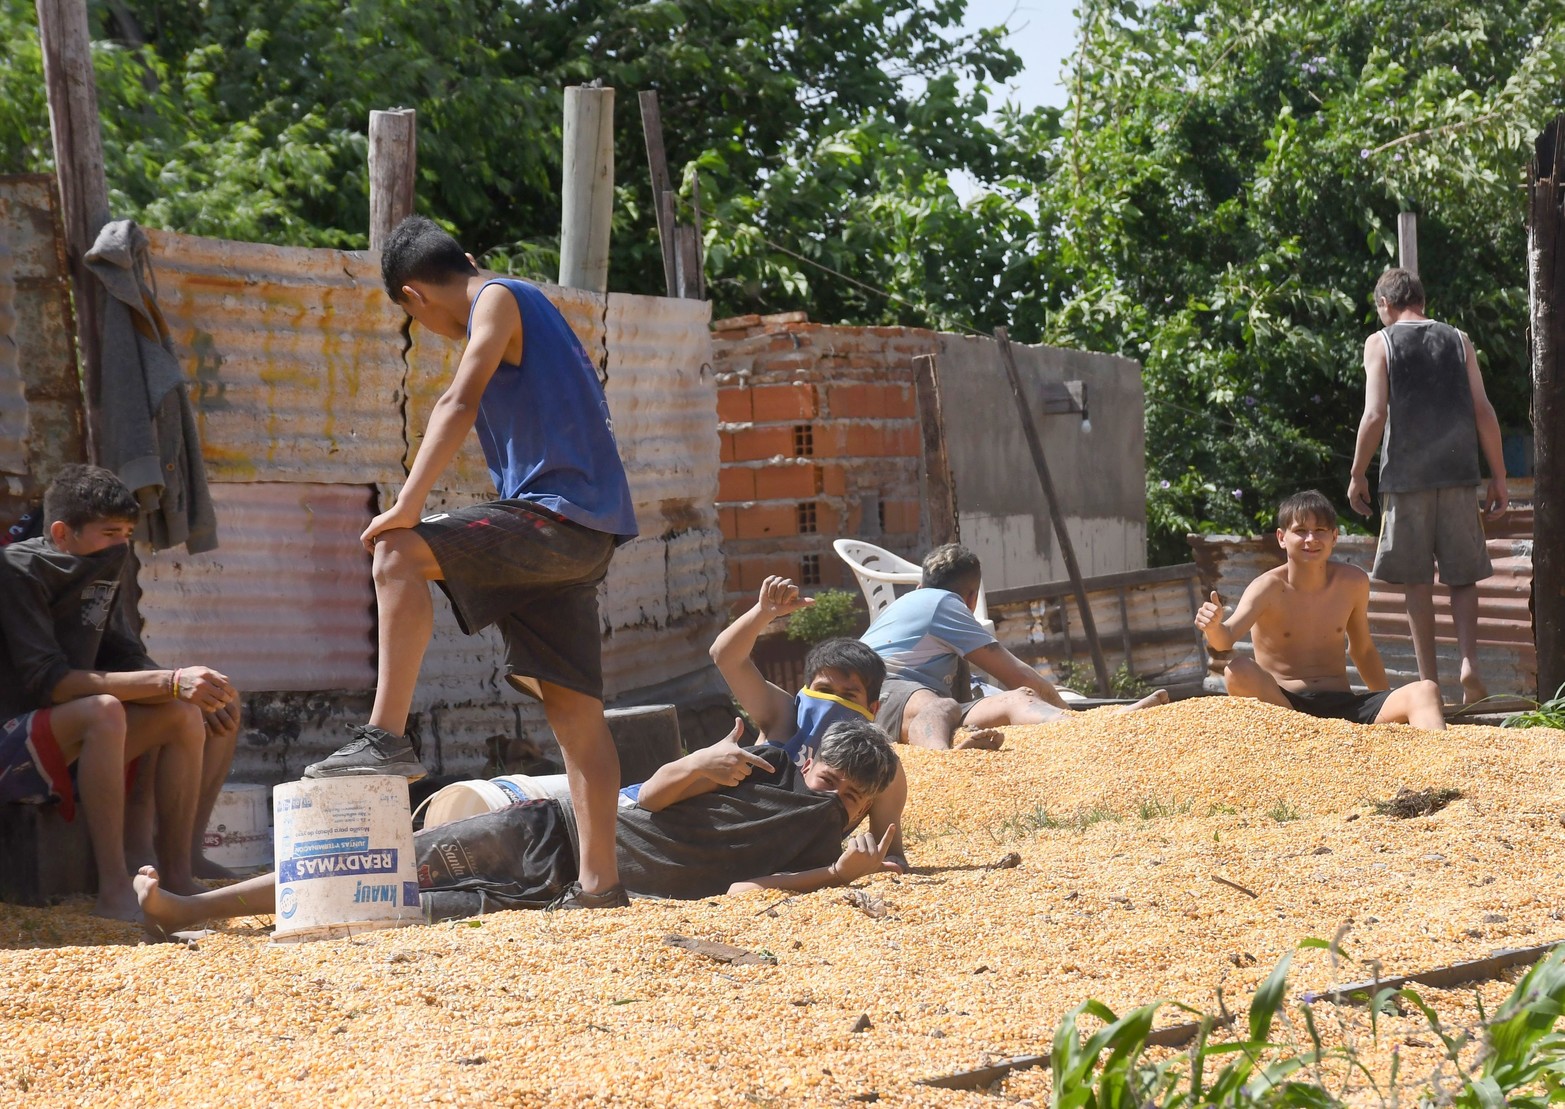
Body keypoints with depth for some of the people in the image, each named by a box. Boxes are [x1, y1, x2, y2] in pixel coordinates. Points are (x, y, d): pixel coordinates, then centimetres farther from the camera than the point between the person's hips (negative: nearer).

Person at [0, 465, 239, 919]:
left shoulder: (112, 566, 6)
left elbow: (126, 660, 9)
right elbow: (48, 681, -26)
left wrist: (198, 693, -13)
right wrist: (170, 682, -32)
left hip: (75, 746, 9)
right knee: (102, 711, -36)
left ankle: (180, 871, -4)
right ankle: (114, 892, -35)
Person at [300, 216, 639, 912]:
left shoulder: (498, 301, -4)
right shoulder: (520, 307, 25)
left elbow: (460, 403, -19)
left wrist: (408, 507, -24)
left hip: (557, 517, -10)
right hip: (578, 537, 10)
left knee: (399, 554, -19)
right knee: (573, 707, 7)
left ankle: (386, 737, -25)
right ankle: (599, 884, 7)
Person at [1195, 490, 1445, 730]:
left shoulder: (1353, 583, 7)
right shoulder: (1270, 588, -6)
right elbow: (1227, 637, -24)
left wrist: (1391, 706, 20)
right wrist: (1213, 627, -47)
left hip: (1341, 705, 4)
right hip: (1280, 704, -4)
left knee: (1425, 691, -19)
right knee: (1239, 671, -35)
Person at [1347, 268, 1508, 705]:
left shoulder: (1380, 343, 1)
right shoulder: (1458, 341, 10)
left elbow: (1375, 414, -8)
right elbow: (1484, 411, 4)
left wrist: (1358, 475, 1)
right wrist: (1498, 479, 8)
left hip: (1405, 476, -2)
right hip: (1457, 474, 2)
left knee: (1418, 581, 5)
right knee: (1463, 576, 9)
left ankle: (1429, 680, 3)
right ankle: (1469, 662, -11)